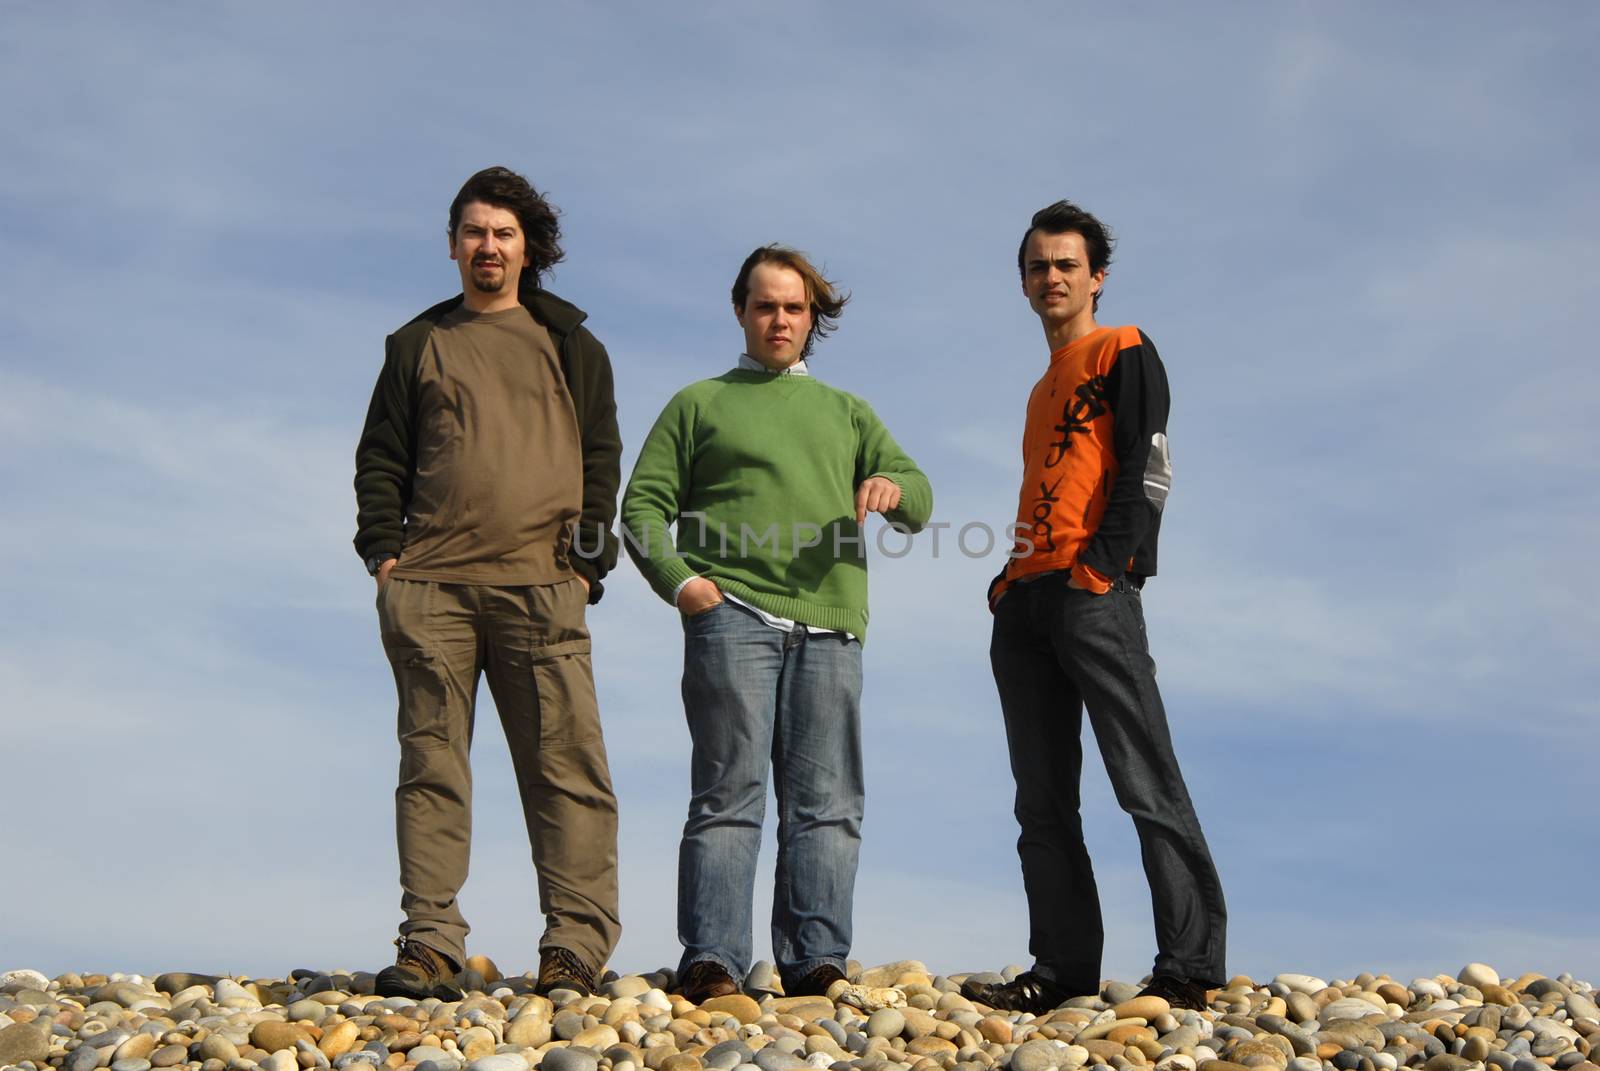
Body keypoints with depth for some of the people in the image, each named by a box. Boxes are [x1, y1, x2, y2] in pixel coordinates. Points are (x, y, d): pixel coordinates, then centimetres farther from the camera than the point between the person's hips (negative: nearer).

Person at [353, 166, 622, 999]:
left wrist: (589, 559, 0)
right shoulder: (418, 344, 20)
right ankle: (431, 944, 1)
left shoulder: (568, 344, 18)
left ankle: (576, 945, -4)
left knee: (564, 763, -6)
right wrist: (382, 549, 2)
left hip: (539, 584, -1)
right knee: (432, 765, -1)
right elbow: (381, 458, 16)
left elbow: (601, 458, 12)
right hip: (429, 584, 1)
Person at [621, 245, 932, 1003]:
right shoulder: (699, 404, 20)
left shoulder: (847, 413, 28)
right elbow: (644, 507, 11)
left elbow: (919, 500, 15)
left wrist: (893, 488, -10)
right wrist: (677, 578, -8)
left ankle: (815, 962, -4)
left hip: (829, 625, 3)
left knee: (825, 800, -3)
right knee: (730, 790, -10)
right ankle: (712, 962, -13)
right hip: (732, 615, -3)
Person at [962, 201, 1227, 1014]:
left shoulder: (1123, 353, 4)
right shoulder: (1043, 390, 27)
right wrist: (1009, 582, 13)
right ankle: (1063, 969, 8)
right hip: (1025, 604, 9)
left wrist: (1103, 566, -17)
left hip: (1094, 594, -8)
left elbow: (1146, 470, -7)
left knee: (1146, 786, -12)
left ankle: (1189, 968, -13)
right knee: (1044, 805, 6)